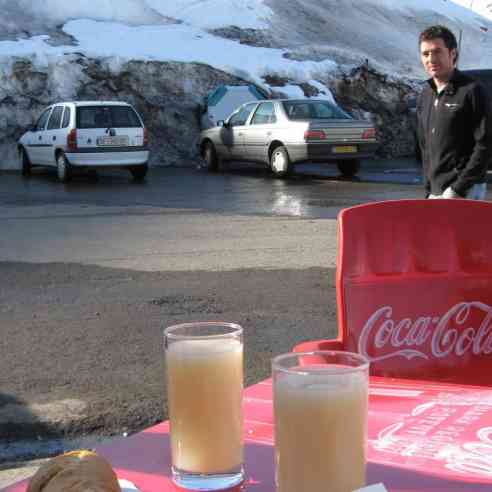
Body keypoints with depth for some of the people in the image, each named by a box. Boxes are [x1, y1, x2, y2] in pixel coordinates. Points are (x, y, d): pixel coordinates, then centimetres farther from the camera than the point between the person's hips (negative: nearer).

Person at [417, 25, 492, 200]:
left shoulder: (472, 91, -8)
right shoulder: (425, 96, 13)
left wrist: (458, 189, -15)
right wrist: (429, 189, 13)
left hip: (465, 191, -7)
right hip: (435, 191, 7)